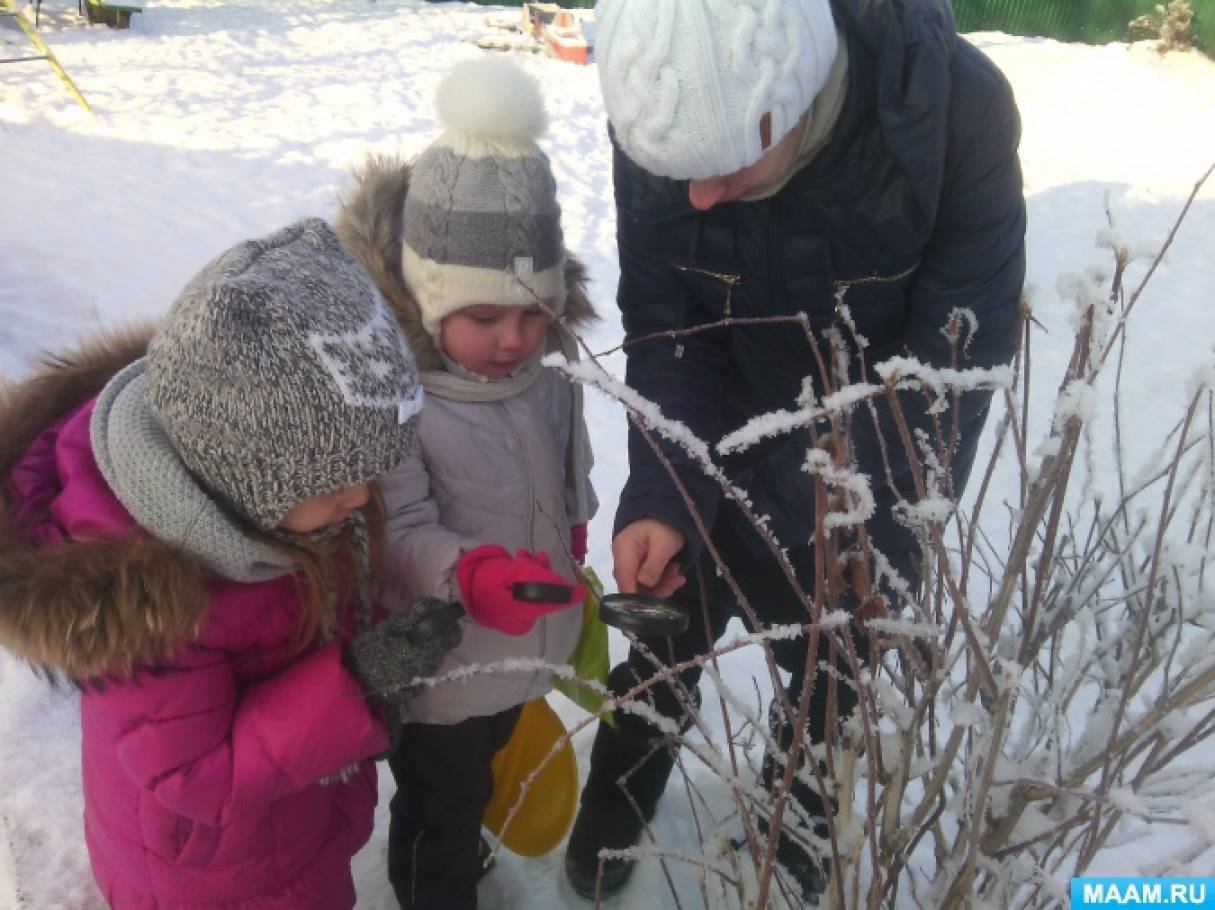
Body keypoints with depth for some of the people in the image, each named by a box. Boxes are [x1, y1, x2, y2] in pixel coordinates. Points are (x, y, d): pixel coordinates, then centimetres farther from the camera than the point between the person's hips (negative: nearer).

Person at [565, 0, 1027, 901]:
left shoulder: (960, 103, -31)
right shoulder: (660, 110, -24)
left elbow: (959, 349, -23)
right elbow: (663, 321, -16)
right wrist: (660, 492, -30)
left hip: (877, 447, -1)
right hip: (723, 425, 2)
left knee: (830, 657, 11)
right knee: (669, 623, 15)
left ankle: (792, 840, 45)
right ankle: (615, 806, 47)